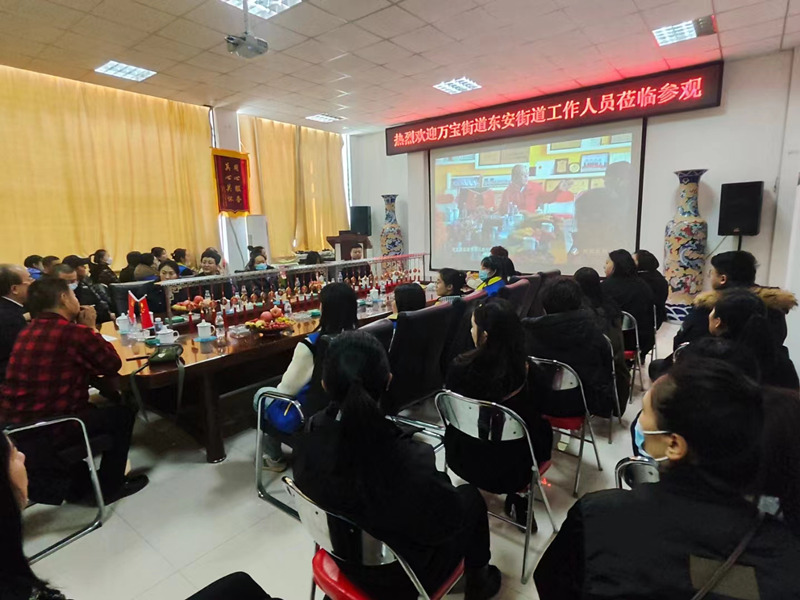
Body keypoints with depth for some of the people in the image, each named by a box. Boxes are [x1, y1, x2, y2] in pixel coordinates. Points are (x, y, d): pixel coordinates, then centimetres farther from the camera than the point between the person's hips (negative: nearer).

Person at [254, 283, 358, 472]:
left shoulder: (311, 345, -29)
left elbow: (286, 389, -14)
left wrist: (278, 388, 9)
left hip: (315, 414, -5)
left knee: (261, 395, 20)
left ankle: (274, 458, 33)